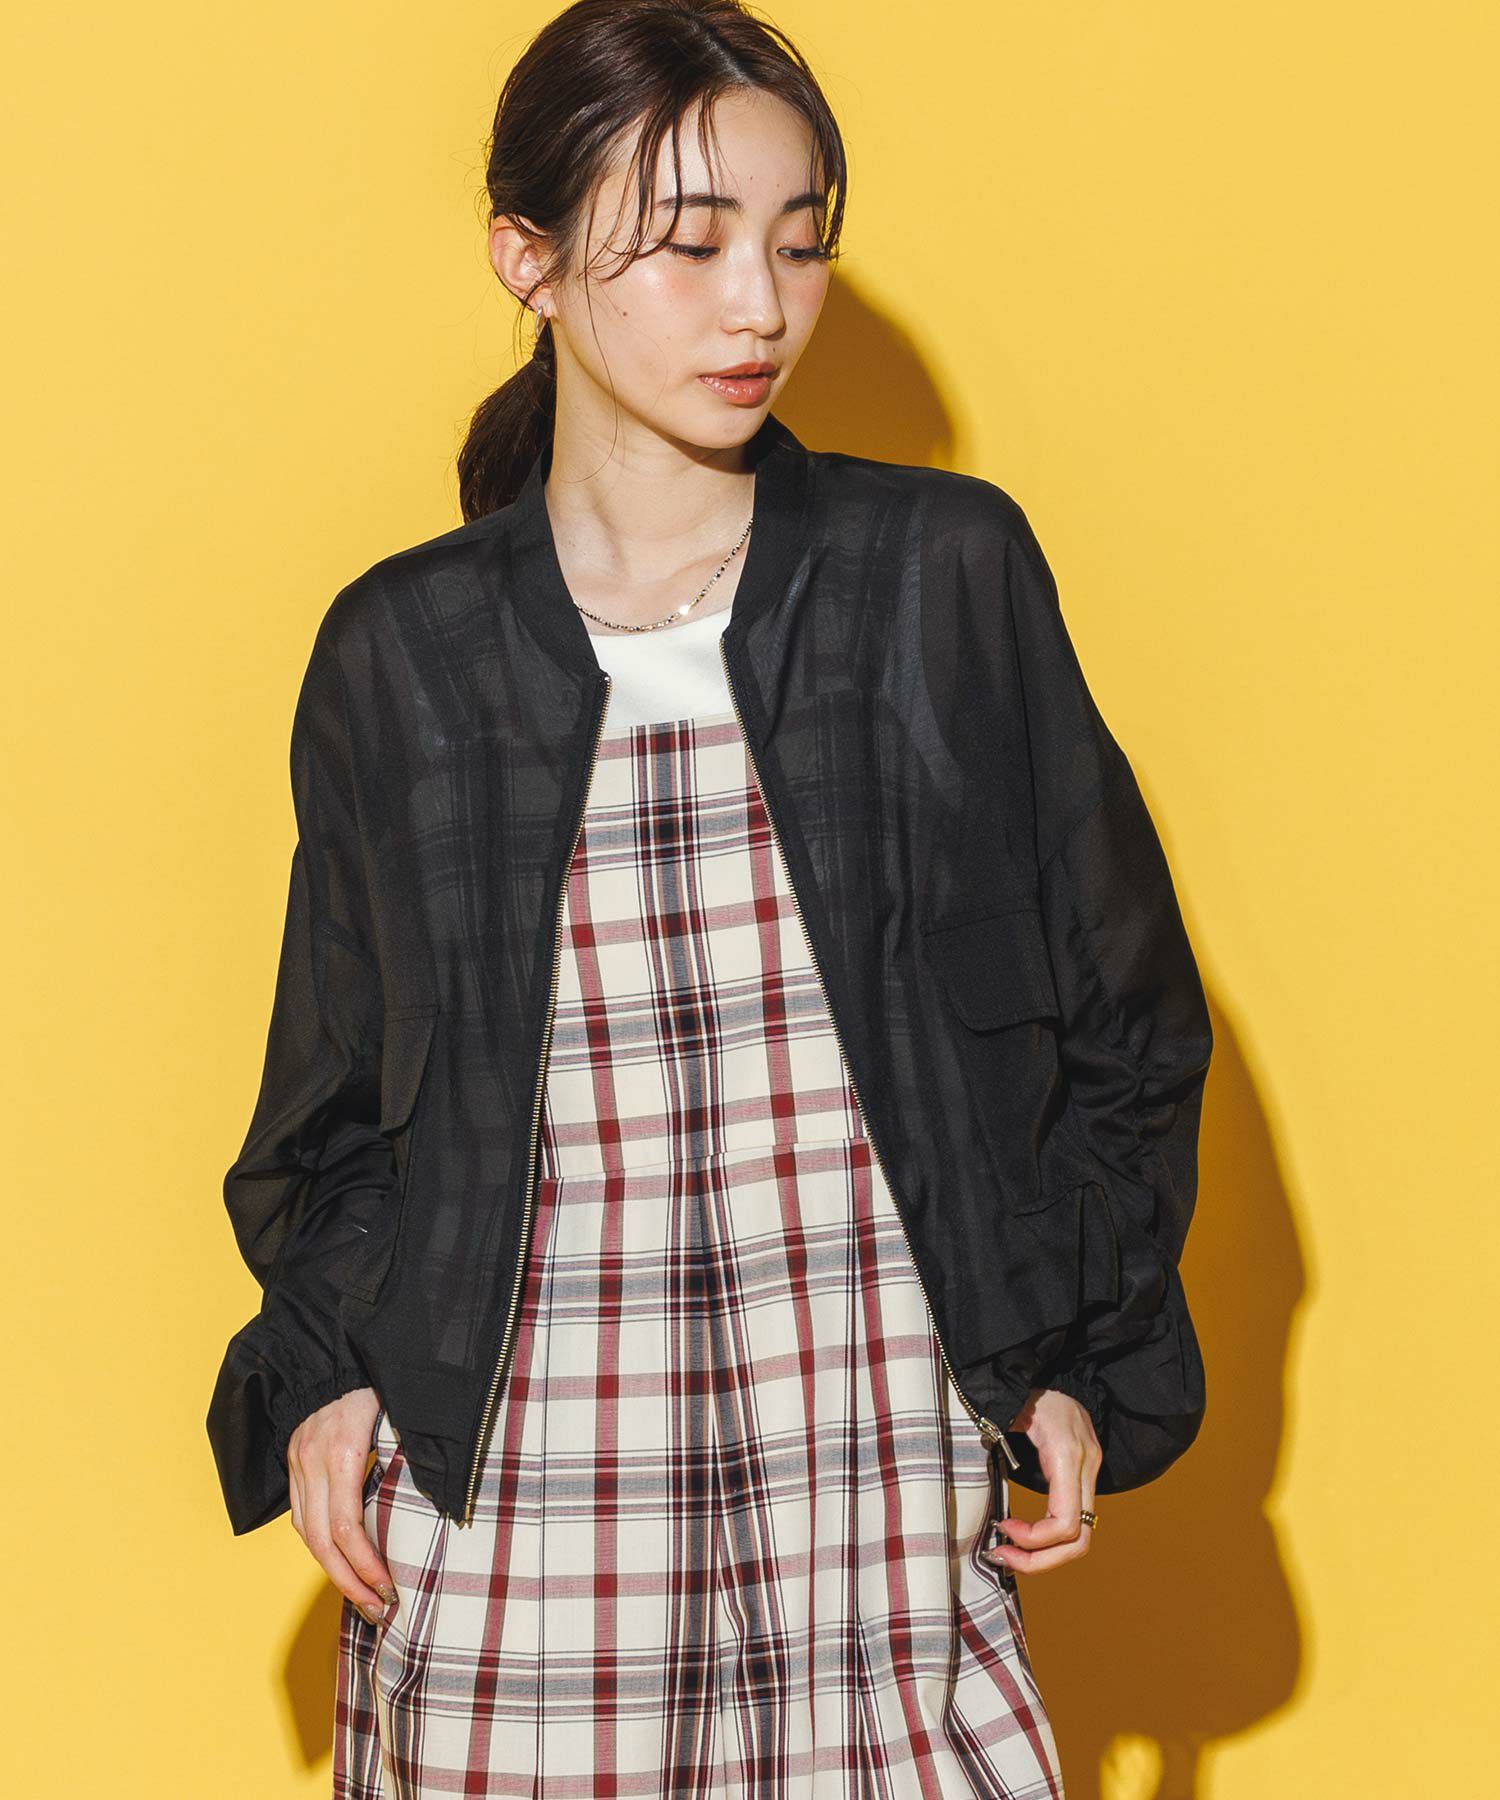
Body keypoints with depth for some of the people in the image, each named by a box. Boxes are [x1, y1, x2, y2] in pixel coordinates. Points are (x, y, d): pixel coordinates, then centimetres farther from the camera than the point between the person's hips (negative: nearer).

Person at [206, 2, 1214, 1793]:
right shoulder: (399, 653, 3)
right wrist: (320, 1369, 1)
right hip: (507, 1491, 0)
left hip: (874, 1448, 0)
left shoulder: (950, 571, 1)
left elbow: (1118, 1011, 9)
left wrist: (1078, 1364, 4)